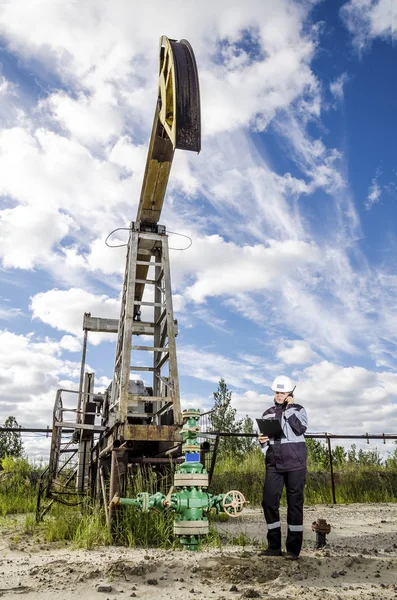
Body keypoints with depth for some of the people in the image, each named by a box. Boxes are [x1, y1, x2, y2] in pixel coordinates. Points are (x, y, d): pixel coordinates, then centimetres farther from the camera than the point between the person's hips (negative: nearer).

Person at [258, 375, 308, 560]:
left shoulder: (298, 409, 3)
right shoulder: (268, 414, 13)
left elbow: (300, 428, -16)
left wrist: (289, 409, -11)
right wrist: (261, 441, -3)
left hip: (295, 464, -4)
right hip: (273, 465, 4)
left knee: (295, 503, 2)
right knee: (269, 501, 1)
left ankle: (293, 548, 11)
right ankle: (274, 546, 15)